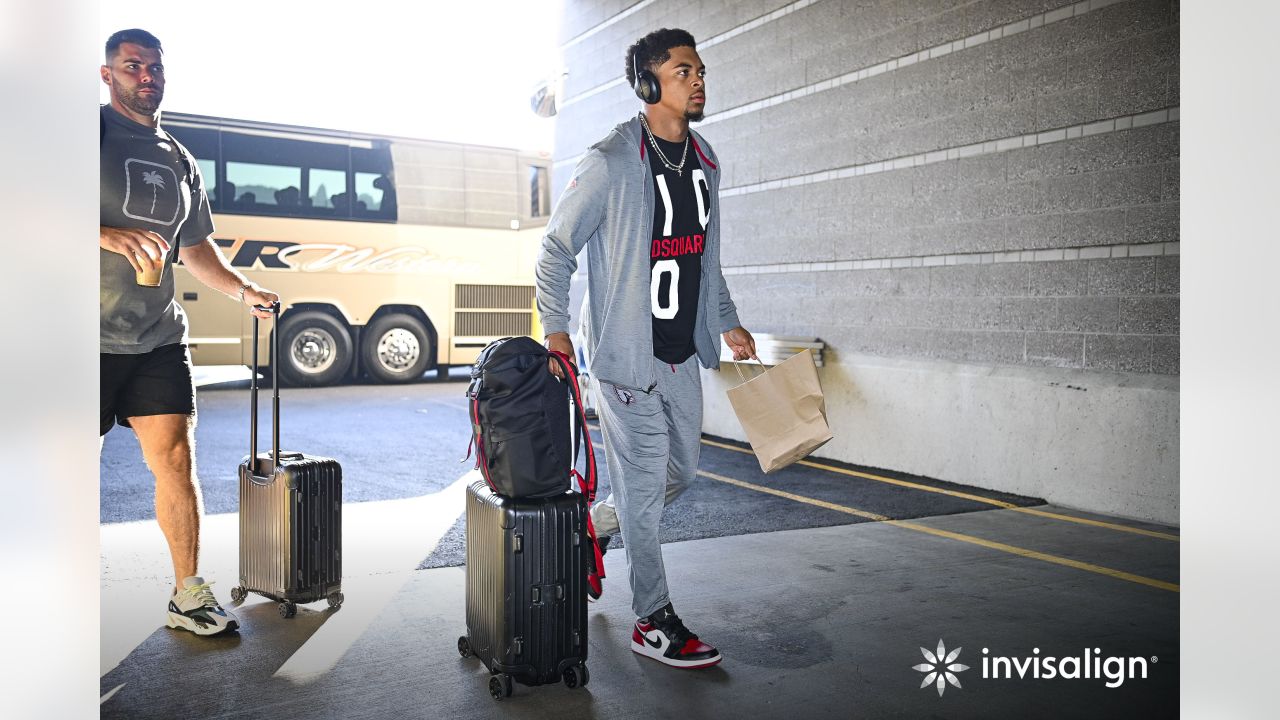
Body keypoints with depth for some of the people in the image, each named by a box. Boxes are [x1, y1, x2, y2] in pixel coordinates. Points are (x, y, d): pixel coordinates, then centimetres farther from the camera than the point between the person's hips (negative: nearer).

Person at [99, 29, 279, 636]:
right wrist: (111, 235, -26)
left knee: (176, 460, 3)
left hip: (158, 339, 5)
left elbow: (196, 248, 24)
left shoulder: (180, 162, 17)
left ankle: (188, 596, 13)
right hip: (96, 335, -5)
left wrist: (244, 291, 11)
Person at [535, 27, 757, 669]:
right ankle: (654, 621, 15)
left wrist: (726, 323, 18)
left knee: (681, 473, 16)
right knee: (643, 485, 0)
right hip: (626, 353, -7)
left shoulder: (704, 163, 11)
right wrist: (556, 329, -13)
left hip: (683, 353, 8)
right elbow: (556, 249, -6)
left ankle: (592, 528, 40)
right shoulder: (610, 164, -11)